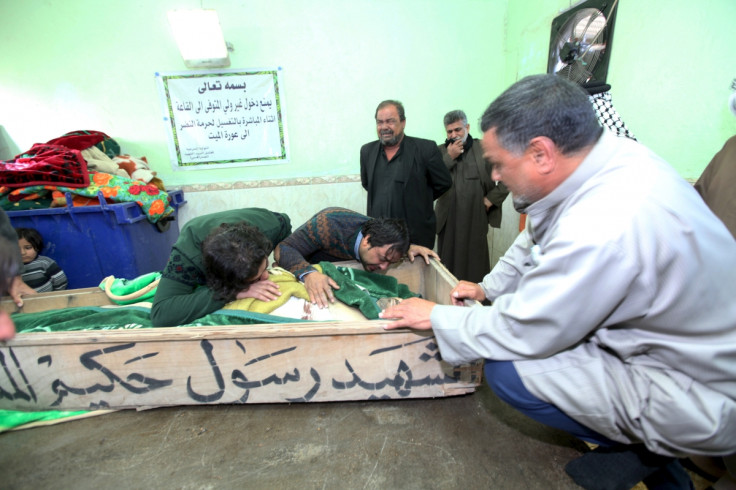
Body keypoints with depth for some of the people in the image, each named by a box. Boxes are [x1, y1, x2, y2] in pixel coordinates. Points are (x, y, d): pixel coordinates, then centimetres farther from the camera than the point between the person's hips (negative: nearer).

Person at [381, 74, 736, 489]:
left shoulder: (604, 227, -36)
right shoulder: (613, 157, -7)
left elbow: (522, 334, -24)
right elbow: (536, 240, 7)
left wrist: (435, 316, -11)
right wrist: (488, 287, 12)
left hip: (700, 402, -8)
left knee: (507, 370, -18)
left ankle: (644, 452, 9)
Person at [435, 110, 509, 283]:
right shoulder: (441, 151, 11)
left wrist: (492, 198, -1)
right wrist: (449, 157, -7)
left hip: (476, 220, -2)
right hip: (448, 221, 2)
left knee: (475, 266, 3)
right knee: (449, 265, 6)